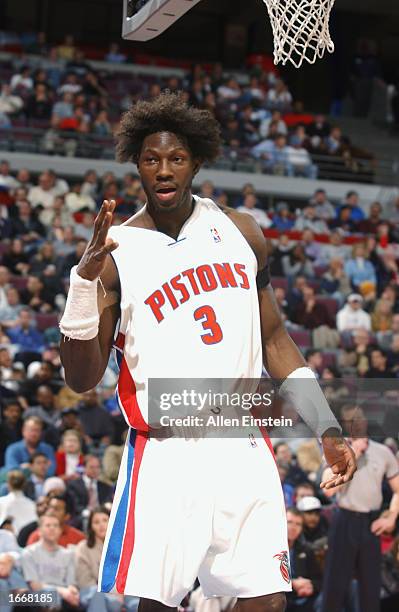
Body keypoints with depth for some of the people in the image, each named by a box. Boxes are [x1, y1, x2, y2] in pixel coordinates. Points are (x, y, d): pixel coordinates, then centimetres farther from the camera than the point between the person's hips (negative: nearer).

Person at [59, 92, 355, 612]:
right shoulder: (115, 252, -2)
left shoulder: (241, 232, 9)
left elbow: (273, 337, 17)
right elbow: (82, 379, -5)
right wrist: (85, 281, -19)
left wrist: (326, 427, 10)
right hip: (168, 455, -3)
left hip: (245, 448, 4)